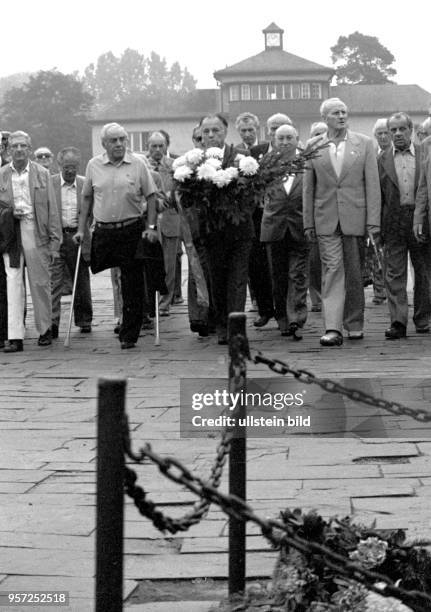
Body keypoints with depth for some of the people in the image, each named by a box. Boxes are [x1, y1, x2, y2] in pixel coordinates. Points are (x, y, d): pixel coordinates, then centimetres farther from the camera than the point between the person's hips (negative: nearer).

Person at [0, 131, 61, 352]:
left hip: (36, 233, 0)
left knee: (40, 283, 5)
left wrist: (55, 241, -2)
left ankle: (44, 329, 22)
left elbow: (52, 209, 3)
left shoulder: (42, 174, 4)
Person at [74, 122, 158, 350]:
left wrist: (151, 227, -6)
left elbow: (150, 196, 3)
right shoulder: (94, 165, 6)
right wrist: (81, 229, 8)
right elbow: (87, 197, 13)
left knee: (132, 284, 0)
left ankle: (128, 335, 7)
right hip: (103, 230, 2)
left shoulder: (138, 165, 0)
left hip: (132, 229, -1)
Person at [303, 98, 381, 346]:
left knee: (354, 273, 7)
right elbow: (309, 187, 10)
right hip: (326, 218, 0)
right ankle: (333, 328, -14)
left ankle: (354, 324, 22)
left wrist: (374, 221, -5)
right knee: (332, 269, -9)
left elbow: (372, 184, 1)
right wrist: (308, 222, 6)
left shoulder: (364, 143, 4)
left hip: (355, 217, 0)